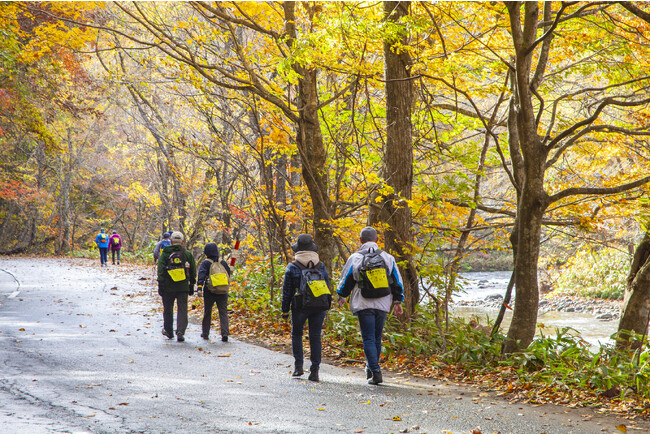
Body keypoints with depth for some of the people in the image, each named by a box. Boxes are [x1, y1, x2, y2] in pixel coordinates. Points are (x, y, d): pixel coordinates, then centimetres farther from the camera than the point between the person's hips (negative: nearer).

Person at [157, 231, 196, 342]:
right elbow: (193, 272, 8)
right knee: (182, 310, 1)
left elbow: (161, 271, -7)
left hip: (168, 287, 0)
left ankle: (168, 331, 26)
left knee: (168, 309, 15)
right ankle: (180, 331, -15)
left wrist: (160, 285, -5)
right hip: (183, 287, 1)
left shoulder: (165, 254, -2)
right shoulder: (188, 254, 4)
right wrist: (191, 285, 17)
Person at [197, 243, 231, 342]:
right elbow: (228, 275, 16)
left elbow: (201, 275, -17)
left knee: (207, 312, 13)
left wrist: (199, 288, -27)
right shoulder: (223, 263, 8)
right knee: (223, 313, 1)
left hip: (210, 292, -2)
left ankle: (205, 333, 21)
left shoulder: (205, 263, -3)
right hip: (223, 292, 2)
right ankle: (225, 333, -15)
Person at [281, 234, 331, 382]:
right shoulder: (321, 266, 5)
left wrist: (284, 310, 5)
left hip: (299, 306, -2)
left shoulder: (292, 267, -5)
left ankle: (298, 366, 6)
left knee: (296, 334, 15)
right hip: (319, 307, 2)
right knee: (315, 337, 5)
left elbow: (287, 291, -2)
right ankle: (314, 371, 1)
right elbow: (327, 287, 9)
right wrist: (325, 308, 17)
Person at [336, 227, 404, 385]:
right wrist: (398, 302, 14)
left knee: (368, 339, -3)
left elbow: (346, 280, 6)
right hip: (383, 305, 3)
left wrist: (341, 296, 23)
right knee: (377, 338, 15)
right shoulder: (387, 258, 5)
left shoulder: (355, 258, -3)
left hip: (364, 305, -3)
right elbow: (397, 282, 8)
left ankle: (376, 372, -14)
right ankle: (371, 368, 26)